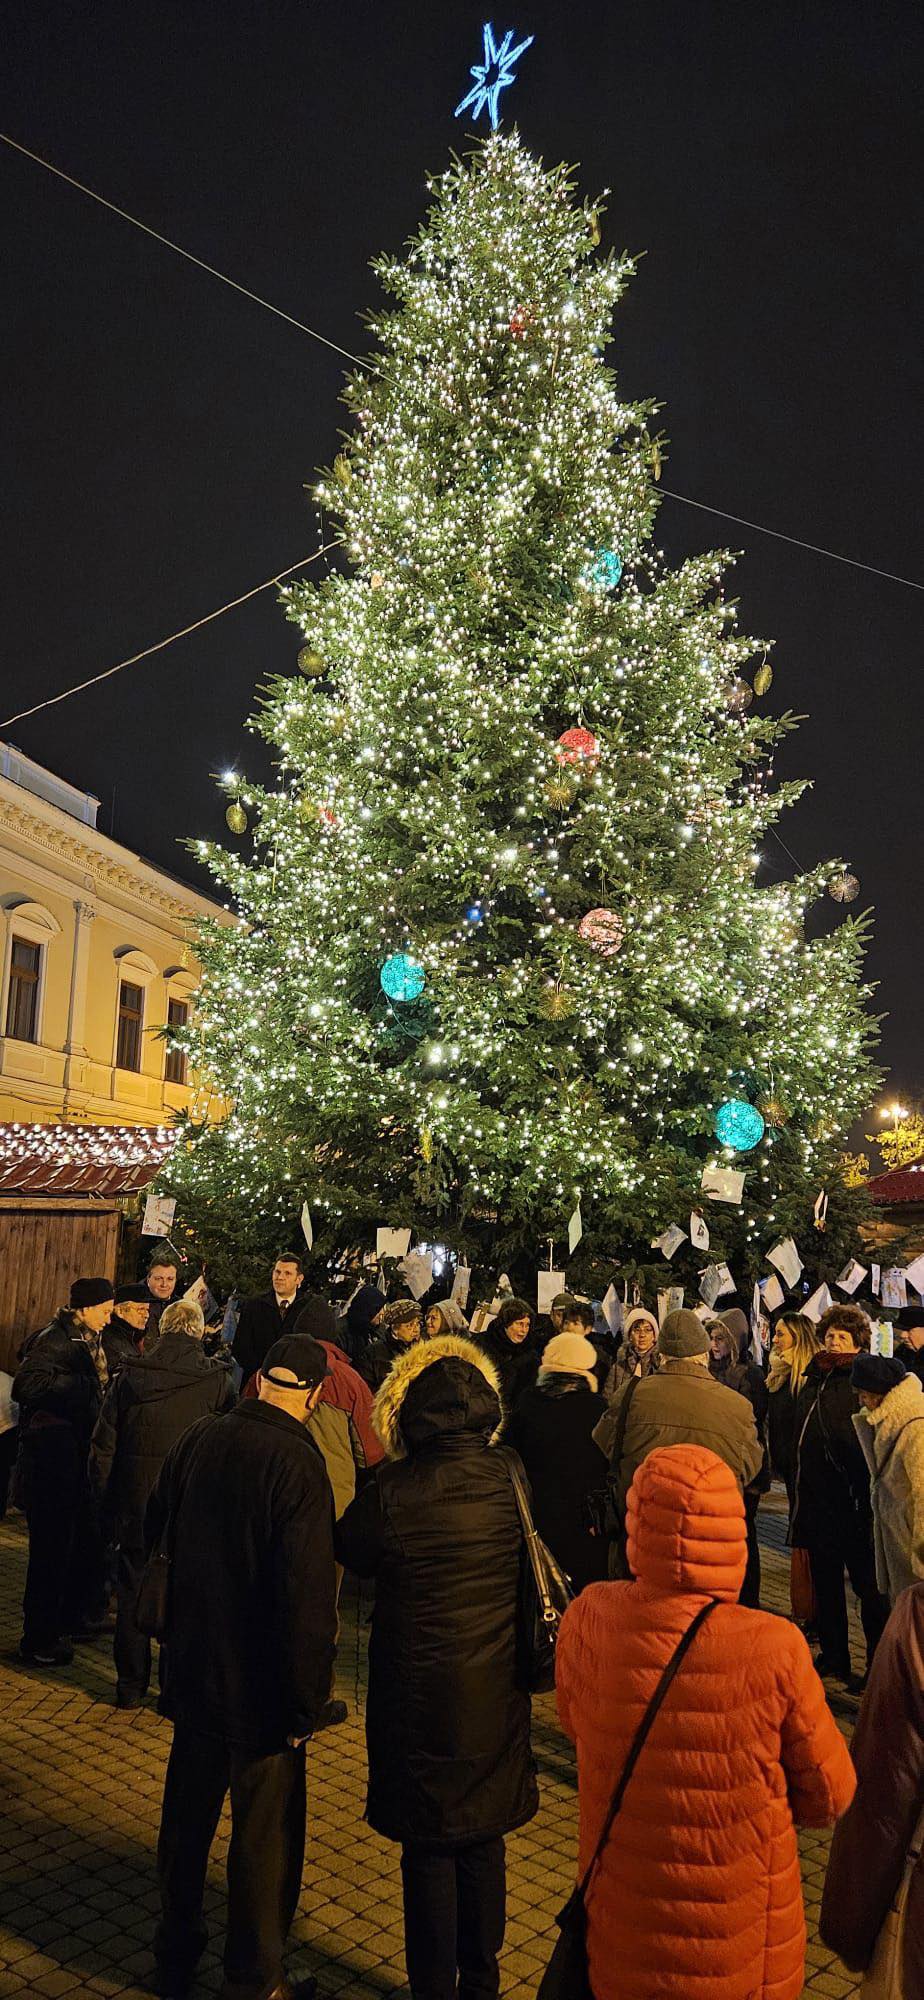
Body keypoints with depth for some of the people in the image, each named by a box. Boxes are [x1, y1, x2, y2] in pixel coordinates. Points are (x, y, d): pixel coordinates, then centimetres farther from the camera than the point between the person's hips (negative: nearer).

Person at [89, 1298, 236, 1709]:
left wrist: (105, 1502, 11)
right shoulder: (217, 1379, -10)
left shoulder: (129, 1375, -4)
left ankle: (131, 1686, 25)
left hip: (135, 1505, 1)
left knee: (133, 1594, 15)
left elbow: (102, 1447, 1)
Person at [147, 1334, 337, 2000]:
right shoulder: (297, 1463, -24)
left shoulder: (197, 1440, -5)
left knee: (187, 1816, 24)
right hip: (261, 1688, -6)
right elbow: (307, 1595, -25)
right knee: (265, 1836, 13)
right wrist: (307, 1700, -15)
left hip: (192, 1670, 6)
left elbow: (157, 1535, 9)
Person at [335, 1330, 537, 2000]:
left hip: (420, 1699, -3)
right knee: (484, 1842, 21)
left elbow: (350, 1551, -3)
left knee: (430, 1850, 14)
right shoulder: (512, 1479, -12)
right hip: (497, 1694, 4)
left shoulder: (393, 1490, -21)